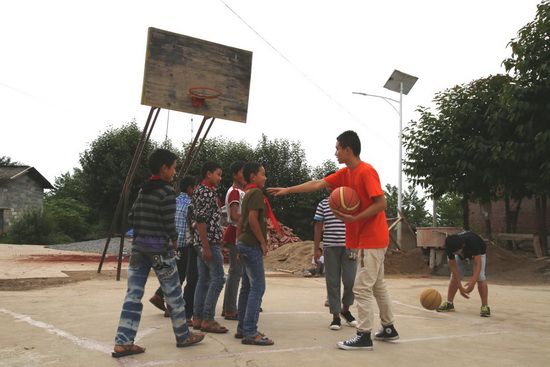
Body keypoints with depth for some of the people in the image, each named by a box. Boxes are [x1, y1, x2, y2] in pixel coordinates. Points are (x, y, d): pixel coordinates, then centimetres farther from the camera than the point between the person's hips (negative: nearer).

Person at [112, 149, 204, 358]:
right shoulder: (167, 191, -11)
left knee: (133, 295, 5)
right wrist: (174, 239, 2)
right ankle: (183, 336, 21)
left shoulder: (143, 190, 12)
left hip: (139, 246, 7)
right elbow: (168, 223, -15)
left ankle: (122, 343, 4)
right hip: (159, 248, -7)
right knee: (173, 294, 7)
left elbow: (131, 219, 13)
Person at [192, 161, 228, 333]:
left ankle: (198, 318, 15)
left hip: (207, 243, 10)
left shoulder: (205, 191, 17)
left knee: (204, 280, 10)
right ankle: (207, 319, -4)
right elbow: (200, 221, -20)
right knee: (217, 279, -7)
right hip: (209, 242, -10)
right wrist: (206, 247, -22)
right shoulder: (205, 192, -13)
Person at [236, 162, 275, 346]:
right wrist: (263, 242, -14)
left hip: (244, 243, 10)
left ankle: (242, 328, 17)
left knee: (247, 287, 12)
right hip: (252, 245, -10)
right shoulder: (256, 193, -11)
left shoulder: (248, 194, 18)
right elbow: (253, 219, -21)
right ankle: (250, 333, -9)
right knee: (257, 288, -9)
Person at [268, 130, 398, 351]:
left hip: (372, 240, -9)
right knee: (377, 286, 16)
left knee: (362, 288, -6)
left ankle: (364, 336, 2)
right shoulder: (344, 174, 9)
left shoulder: (366, 171, -18)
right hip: (367, 239, 9)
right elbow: (317, 184, 10)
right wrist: (288, 190, 9)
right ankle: (389, 328, 28)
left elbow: (381, 204, -21)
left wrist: (353, 219, -25)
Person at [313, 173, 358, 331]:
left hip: (349, 246, -1)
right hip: (330, 247, 1)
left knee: (350, 280, -3)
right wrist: (316, 248, 1)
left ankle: (346, 309, 21)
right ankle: (336, 316, 12)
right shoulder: (323, 204, 7)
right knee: (332, 282, 3)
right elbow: (318, 227, 6)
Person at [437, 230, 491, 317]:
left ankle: (485, 306, -12)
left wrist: (472, 282, -56)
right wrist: (460, 287, -29)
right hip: (462, 254, 3)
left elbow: (477, 264, -45)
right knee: (455, 276, -7)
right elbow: (453, 267, -25)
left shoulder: (472, 241, -45)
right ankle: (449, 303, 4)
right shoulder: (449, 247, -34)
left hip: (479, 252, -3)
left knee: (480, 277, -20)